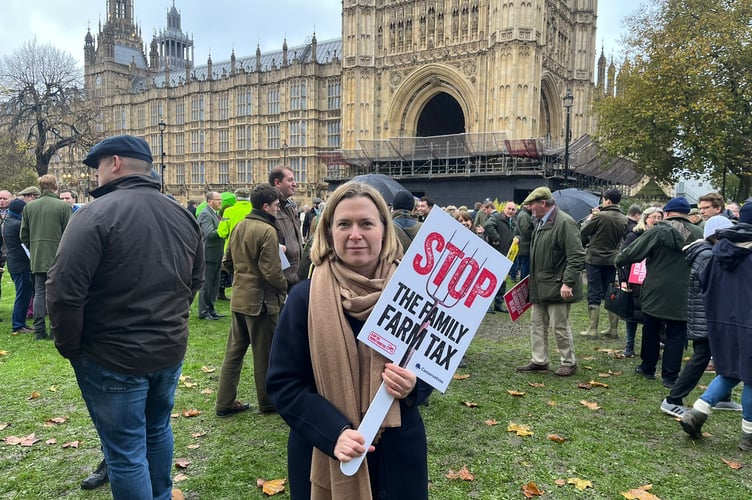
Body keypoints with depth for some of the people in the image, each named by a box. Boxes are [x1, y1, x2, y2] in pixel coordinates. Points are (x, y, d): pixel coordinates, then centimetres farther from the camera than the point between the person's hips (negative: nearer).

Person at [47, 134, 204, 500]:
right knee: (157, 431, 25)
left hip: (113, 358, -7)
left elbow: (64, 291, -21)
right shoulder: (183, 216, 4)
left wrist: (70, 347, -7)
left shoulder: (97, 213, -17)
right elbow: (195, 281, 14)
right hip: (171, 350, 7)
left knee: (126, 453, 7)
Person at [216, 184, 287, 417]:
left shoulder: (239, 227, 8)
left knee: (234, 350, 14)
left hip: (239, 298, 8)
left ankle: (225, 402, 20)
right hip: (261, 299, -8)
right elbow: (272, 271, -21)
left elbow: (227, 262, 14)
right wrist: (285, 287, -5)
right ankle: (268, 402, 21)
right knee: (265, 354, 7)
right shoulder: (267, 231, -18)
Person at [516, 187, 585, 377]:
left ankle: (569, 363, 18)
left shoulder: (564, 222, -16)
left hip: (557, 287, -9)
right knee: (537, 324, 14)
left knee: (560, 326, 2)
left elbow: (576, 256, -19)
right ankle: (539, 361, 24)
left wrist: (567, 283, -23)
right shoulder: (541, 222, 13)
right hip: (540, 286, 9)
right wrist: (533, 279, 20)